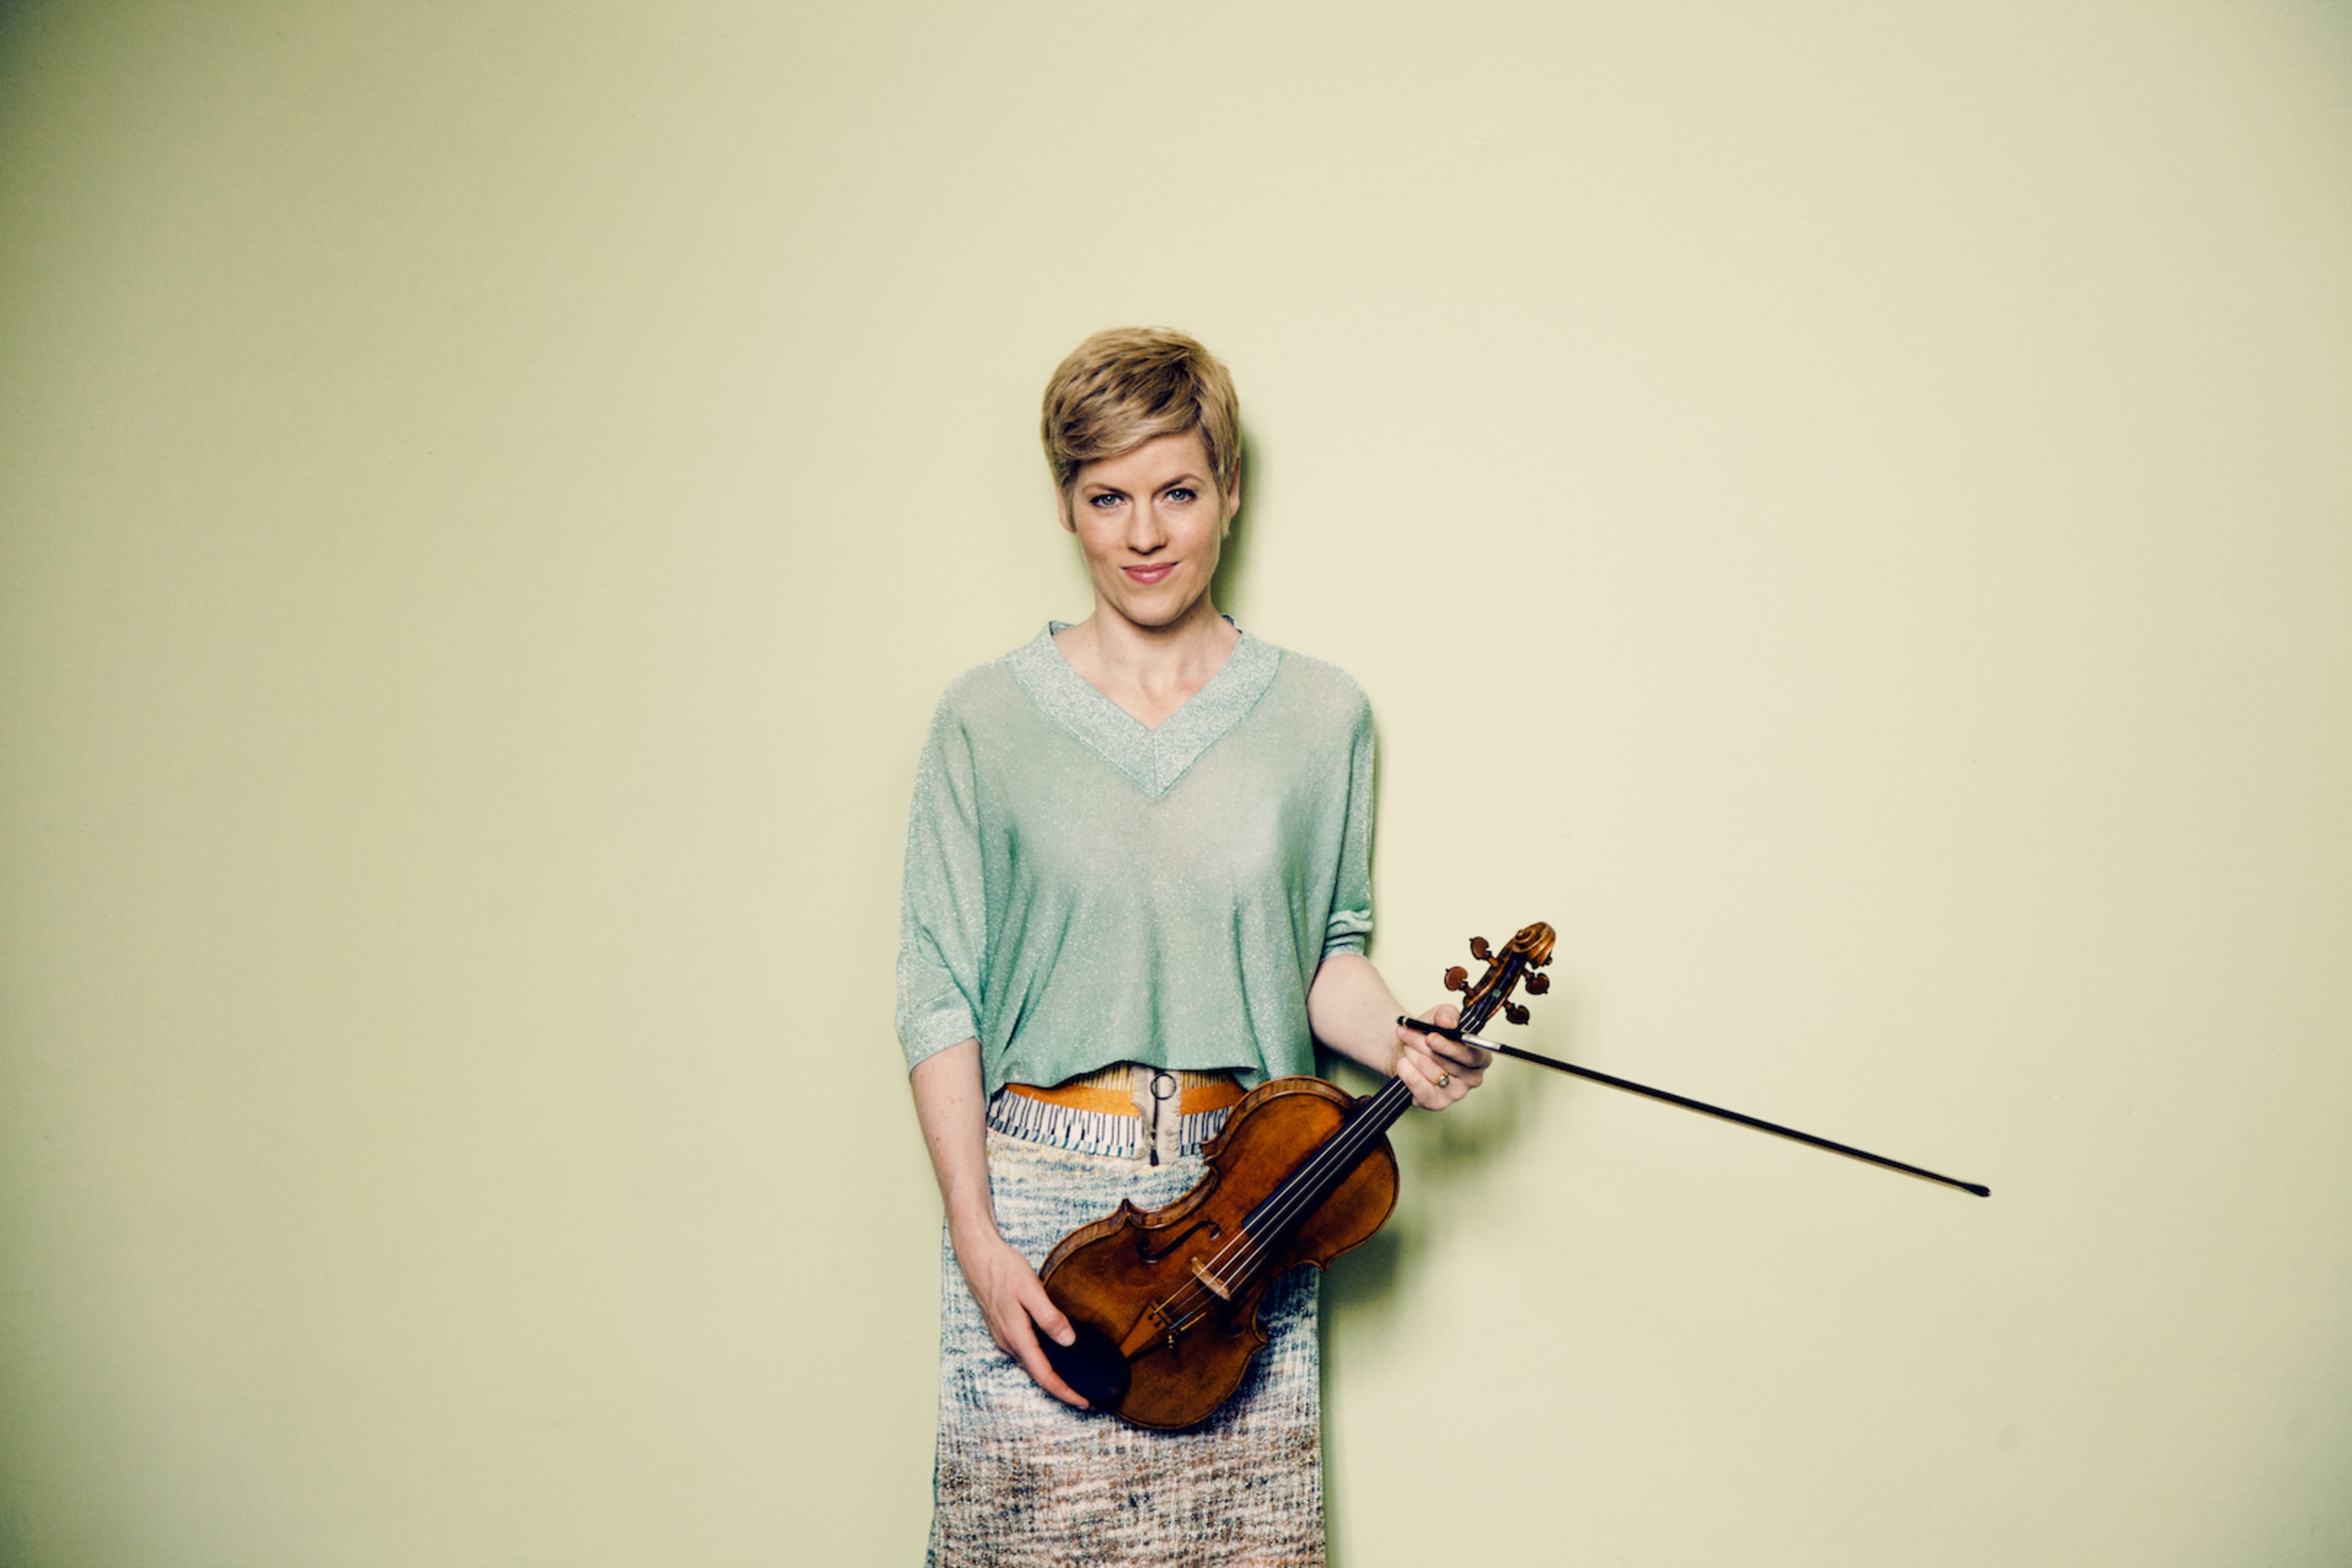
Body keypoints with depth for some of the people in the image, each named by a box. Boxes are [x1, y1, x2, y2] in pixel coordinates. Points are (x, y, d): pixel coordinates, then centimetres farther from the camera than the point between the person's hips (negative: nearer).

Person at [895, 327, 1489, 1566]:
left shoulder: (1320, 717, 4)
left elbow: (1327, 952, 13)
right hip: (1040, 1194, -1)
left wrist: (1396, 1040, -9)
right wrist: (975, 1238, -7)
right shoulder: (988, 720, 0)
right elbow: (938, 995, 0)